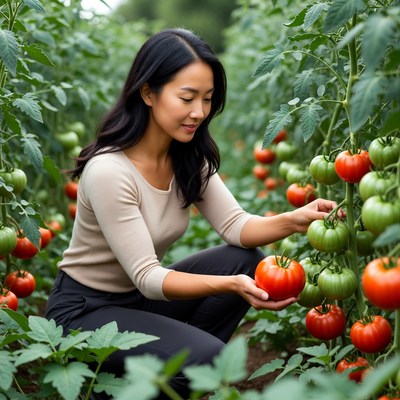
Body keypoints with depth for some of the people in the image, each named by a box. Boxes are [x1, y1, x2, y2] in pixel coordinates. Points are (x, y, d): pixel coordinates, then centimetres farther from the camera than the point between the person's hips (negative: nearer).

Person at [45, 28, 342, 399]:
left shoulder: (189, 157, -3)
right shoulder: (108, 171, -27)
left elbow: (234, 225, -8)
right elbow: (147, 277, -27)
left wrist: (292, 221, -27)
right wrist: (230, 285, -39)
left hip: (138, 296, 7)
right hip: (84, 310, -7)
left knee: (246, 259, -10)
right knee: (210, 359, -25)